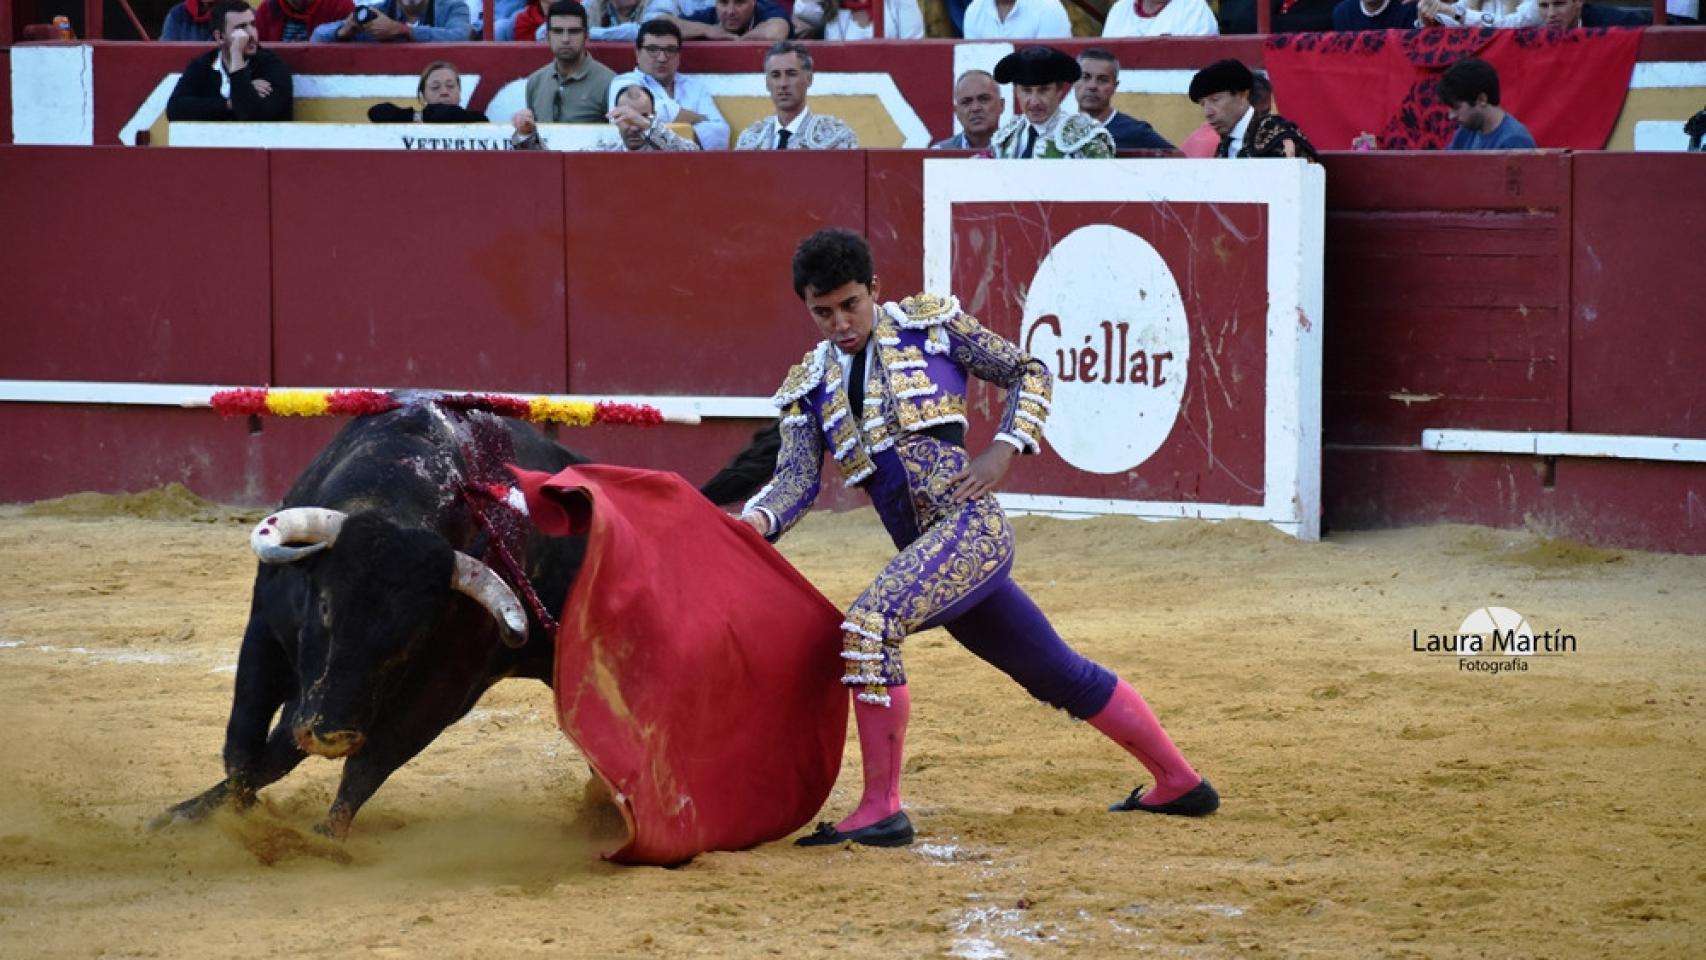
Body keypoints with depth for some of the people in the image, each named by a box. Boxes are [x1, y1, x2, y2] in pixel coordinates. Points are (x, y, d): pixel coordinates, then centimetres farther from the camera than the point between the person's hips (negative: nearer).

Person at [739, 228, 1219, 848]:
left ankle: (881, 809, -22)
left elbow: (1029, 373, 10)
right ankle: (1179, 784, 30)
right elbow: (798, 478, 3)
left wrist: (1005, 449, -5)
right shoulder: (808, 389, 15)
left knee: (870, 623, -27)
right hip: (928, 557, 6)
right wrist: (760, 520, -19)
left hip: (972, 525, -6)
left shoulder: (930, 322, 4)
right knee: (1063, 676, 16)